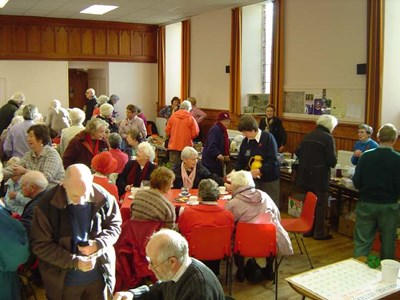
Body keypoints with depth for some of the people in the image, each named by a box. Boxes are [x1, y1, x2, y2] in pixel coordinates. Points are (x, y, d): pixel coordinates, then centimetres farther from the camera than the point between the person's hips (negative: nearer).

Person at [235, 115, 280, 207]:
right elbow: (240, 161, 9)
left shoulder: (268, 138, -13)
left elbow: (273, 161, -18)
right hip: (252, 179, 5)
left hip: (269, 180, -4)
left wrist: (259, 171, -24)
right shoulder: (245, 141, 3)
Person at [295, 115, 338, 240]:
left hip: (305, 175, 6)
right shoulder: (328, 138, -12)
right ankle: (319, 233, 14)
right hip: (320, 176, -6)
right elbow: (332, 159, -16)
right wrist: (332, 163, 6)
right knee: (320, 205, 7)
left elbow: (297, 152, 7)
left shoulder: (307, 136, 6)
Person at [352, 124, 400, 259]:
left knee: (362, 241, 8)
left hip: (366, 204, 1)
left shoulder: (366, 155, -9)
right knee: (388, 242, 16)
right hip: (389, 206, 0)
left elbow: (356, 182, -7)